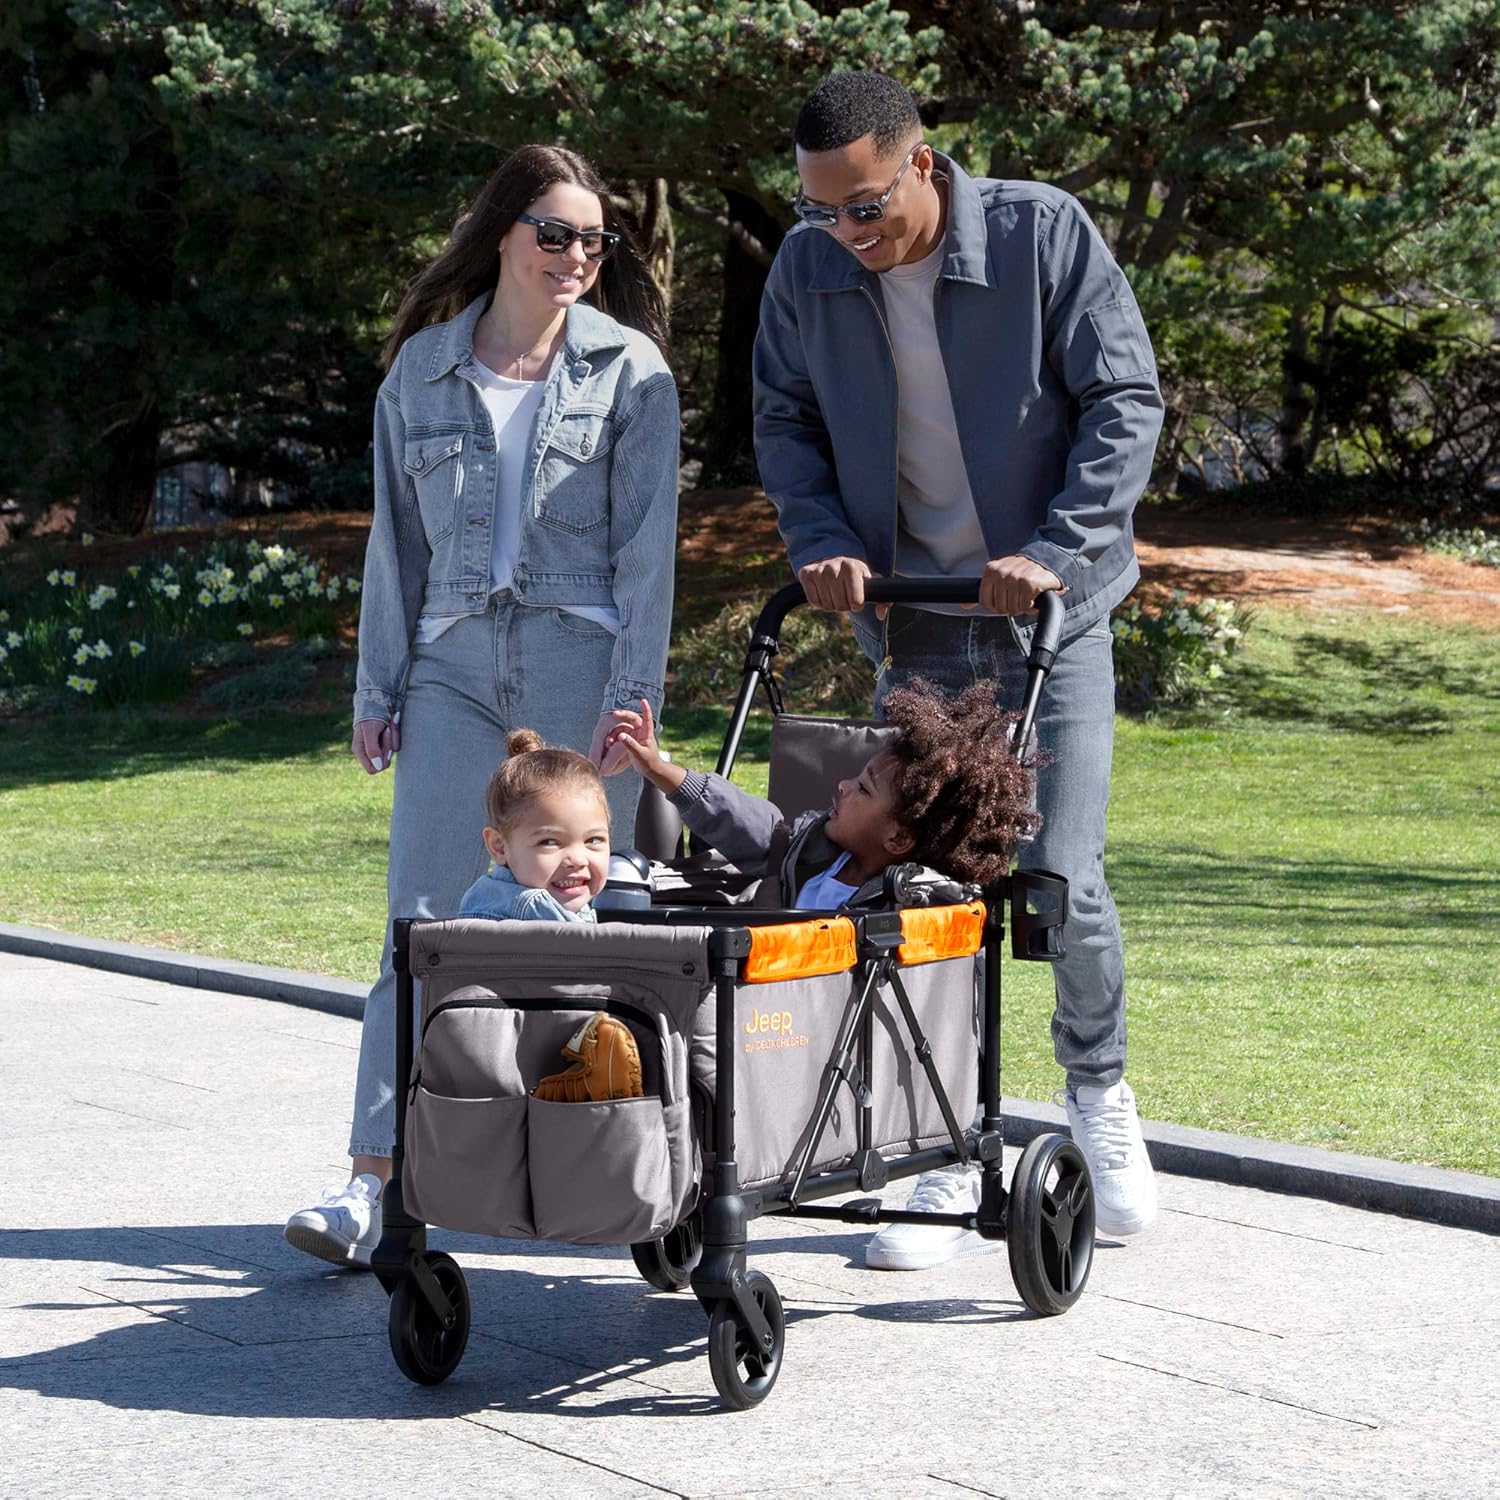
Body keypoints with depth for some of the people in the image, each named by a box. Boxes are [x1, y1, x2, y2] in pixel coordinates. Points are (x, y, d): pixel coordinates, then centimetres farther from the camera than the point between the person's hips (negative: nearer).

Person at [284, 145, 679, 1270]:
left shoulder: (629, 370, 3)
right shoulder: (423, 368, 10)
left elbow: (647, 545, -1)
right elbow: (398, 538, 14)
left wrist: (631, 694, -9)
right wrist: (378, 690, 11)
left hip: (583, 667, -2)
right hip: (456, 670, 2)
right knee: (425, 922, -6)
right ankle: (377, 1179, -8)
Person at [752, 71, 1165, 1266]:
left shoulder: (1044, 232, -10)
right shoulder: (809, 269, -1)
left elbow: (1124, 398, -9)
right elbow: (785, 421, 11)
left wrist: (1055, 550, -18)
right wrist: (822, 541, -6)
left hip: (1050, 613, -3)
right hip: (912, 626, 3)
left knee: (1059, 876, -7)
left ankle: (1099, 1090, 21)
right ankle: (952, 1154, 10)